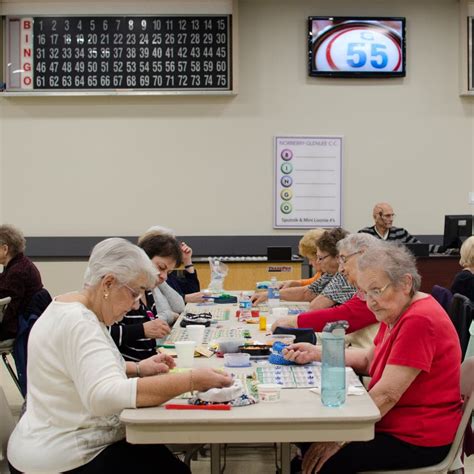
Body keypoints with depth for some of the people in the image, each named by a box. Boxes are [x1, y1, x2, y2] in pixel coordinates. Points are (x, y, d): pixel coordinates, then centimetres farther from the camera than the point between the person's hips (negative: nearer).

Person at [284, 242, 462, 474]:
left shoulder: (419, 321, -25)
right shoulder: (396, 312, 7)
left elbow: (386, 394, -26)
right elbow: (369, 359, 14)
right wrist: (316, 353, 5)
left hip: (416, 440, -9)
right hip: (393, 422, 9)